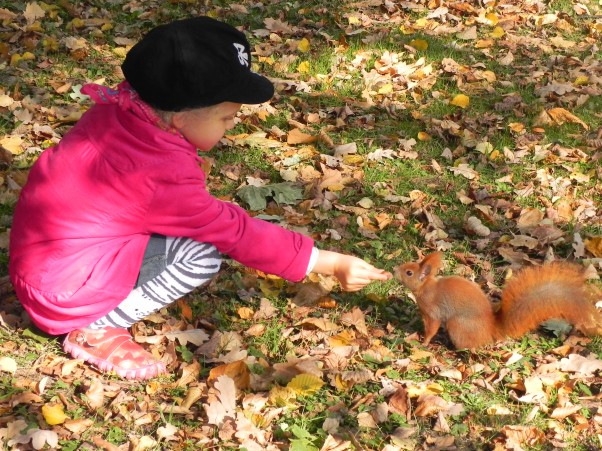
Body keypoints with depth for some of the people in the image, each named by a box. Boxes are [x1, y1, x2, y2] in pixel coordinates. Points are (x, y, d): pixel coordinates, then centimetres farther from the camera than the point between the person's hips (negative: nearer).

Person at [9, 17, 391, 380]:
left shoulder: (120, 109, -9)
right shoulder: (164, 178, -28)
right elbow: (237, 234, -20)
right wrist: (331, 264, -15)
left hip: (46, 252, 8)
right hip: (63, 296, -8)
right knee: (203, 252, -18)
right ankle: (96, 331, -8)